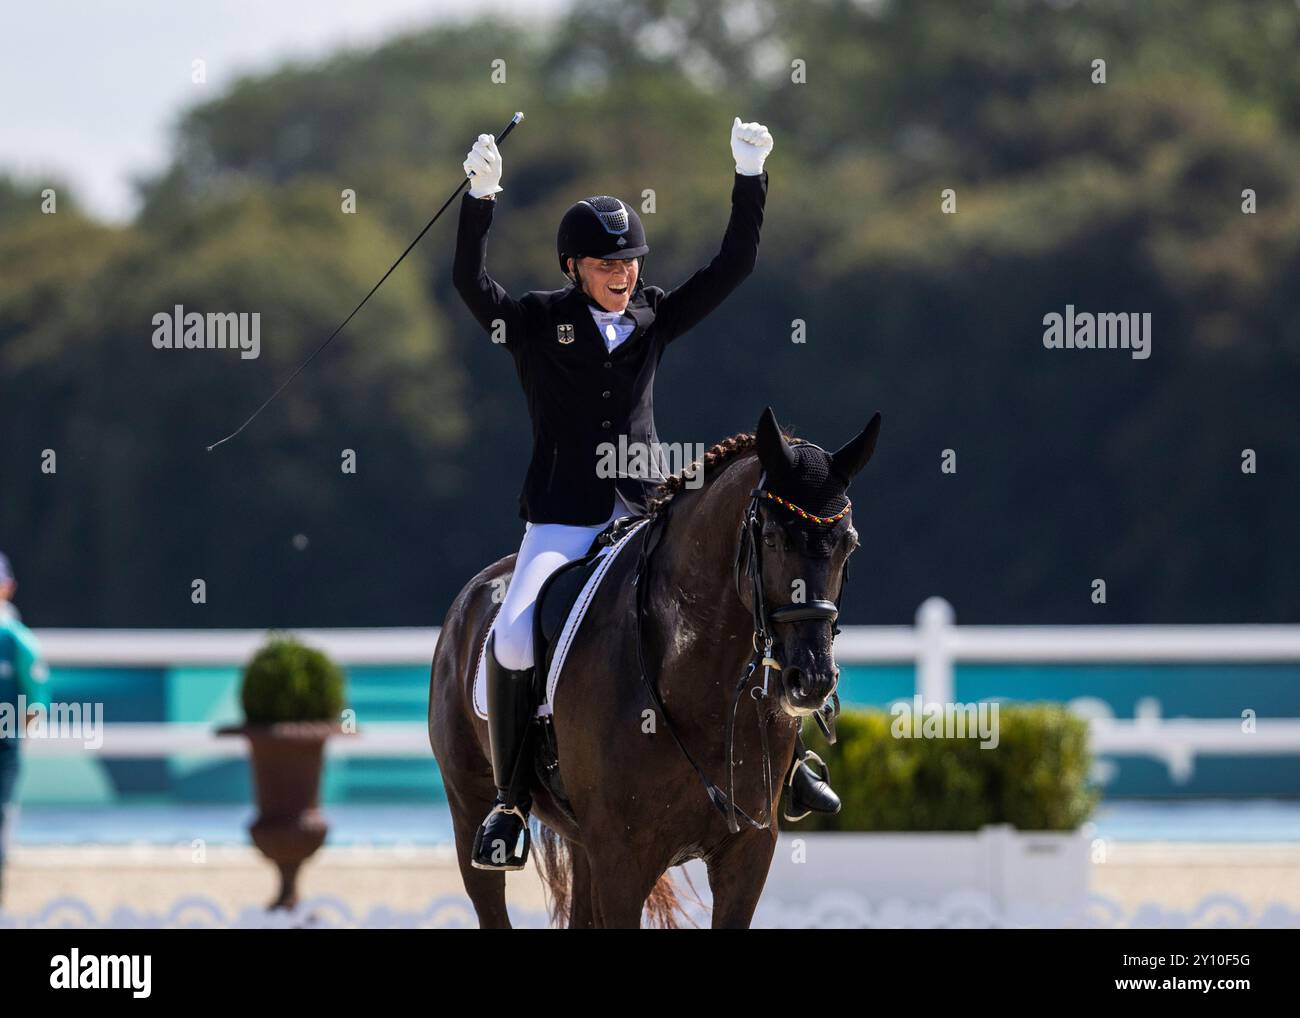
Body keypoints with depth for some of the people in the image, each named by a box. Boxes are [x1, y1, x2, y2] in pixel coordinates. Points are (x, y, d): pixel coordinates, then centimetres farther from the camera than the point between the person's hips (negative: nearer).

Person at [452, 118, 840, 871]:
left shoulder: (654, 319, 7)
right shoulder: (538, 323, -2)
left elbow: (734, 267, 3)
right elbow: (472, 284, -18)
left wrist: (750, 179, -6)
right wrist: (481, 198, -31)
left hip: (644, 517, 3)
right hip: (563, 521, -3)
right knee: (513, 640, -25)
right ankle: (510, 803, -10)